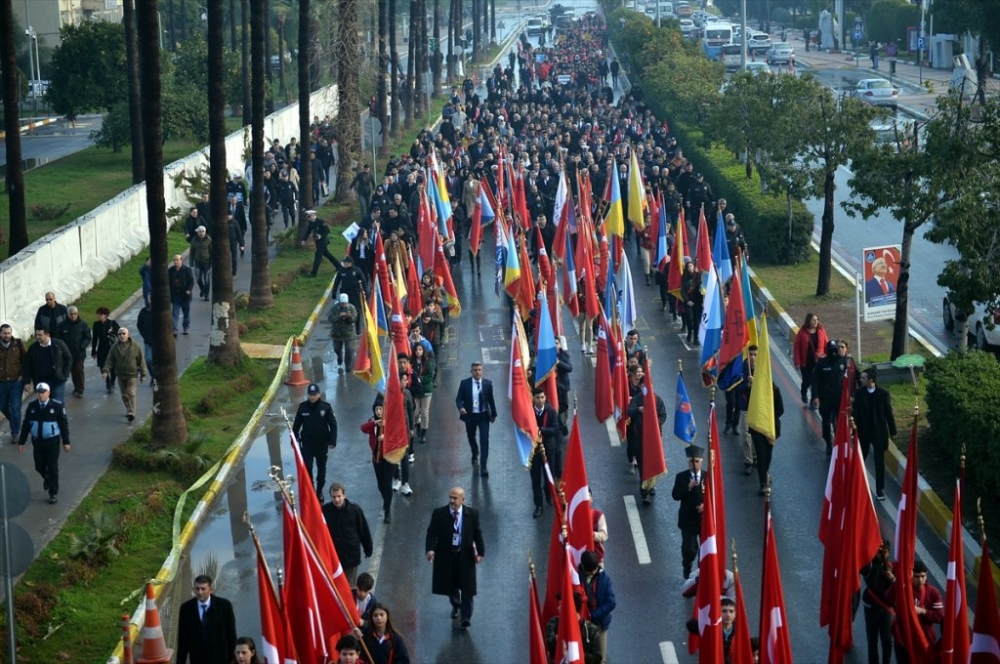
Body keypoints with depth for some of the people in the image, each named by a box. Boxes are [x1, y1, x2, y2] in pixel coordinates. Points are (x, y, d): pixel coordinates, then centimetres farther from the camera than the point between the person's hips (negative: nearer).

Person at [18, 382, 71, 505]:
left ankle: (54, 493, 10)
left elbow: (64, 424, -5)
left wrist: (66, 442, -5)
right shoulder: (32, 406, -2)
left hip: (52, 442, -3)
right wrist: (21, 442, 3)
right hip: (37, 442, 3)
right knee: (39, 467, 12)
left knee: (52, 468, 1)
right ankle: (47, 479, 46)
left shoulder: (57, 406, -11)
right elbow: (26, 425, 3)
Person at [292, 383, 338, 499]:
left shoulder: (326, 407, -10)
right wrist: (294, 439, 4)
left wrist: (332, 441, -12)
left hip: (322, 444, 0)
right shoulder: (303, 407, -4)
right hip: (306, 443, 0)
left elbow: (333, 425, -7)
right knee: (307, 467, -6)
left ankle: (319, 491, 27)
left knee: (321, 467, 12)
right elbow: (296, 424, 4)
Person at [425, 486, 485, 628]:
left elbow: (477, 534, -2)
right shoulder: (439, 514, -7)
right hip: (446, 554, 1)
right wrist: (430, 549, -25)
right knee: (450, 585, 18)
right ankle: (456, 606, 46)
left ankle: (466, 617, 6)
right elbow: (432, 533, -9)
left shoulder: (472, 513, -6)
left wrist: (480, 552, -9)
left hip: (465, 555, -1)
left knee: (467, 587, -1)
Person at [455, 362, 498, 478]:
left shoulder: (488, 383, -4)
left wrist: (494, 414, 12)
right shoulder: (465, 383, -8)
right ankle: (475, 455, 51)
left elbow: (491, 399, 5)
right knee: (471, 437, 19)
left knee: (484, 440, -11)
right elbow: (459, 398, -7)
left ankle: (483, 466, -11)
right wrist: (461, 408, -28)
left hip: (483, 416, -1)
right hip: (470, 415, 1)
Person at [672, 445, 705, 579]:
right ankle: (687, 570, 26)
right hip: (688, 519, -1)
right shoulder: (681, 477, -3)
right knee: (689, 549, -2)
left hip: (705, 518, 1)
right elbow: (675, 496, -10)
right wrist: (688, 487, -23)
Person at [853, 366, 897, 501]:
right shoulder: (859, 392, -5)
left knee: (879, 461, 3)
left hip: (879, 432, -2)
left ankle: (880, 490, 12)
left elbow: (888, 413, -4)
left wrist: (892, 431, -1)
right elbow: (856, 411, -1)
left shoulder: (883, 393, -10)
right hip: (863, 431, 2)